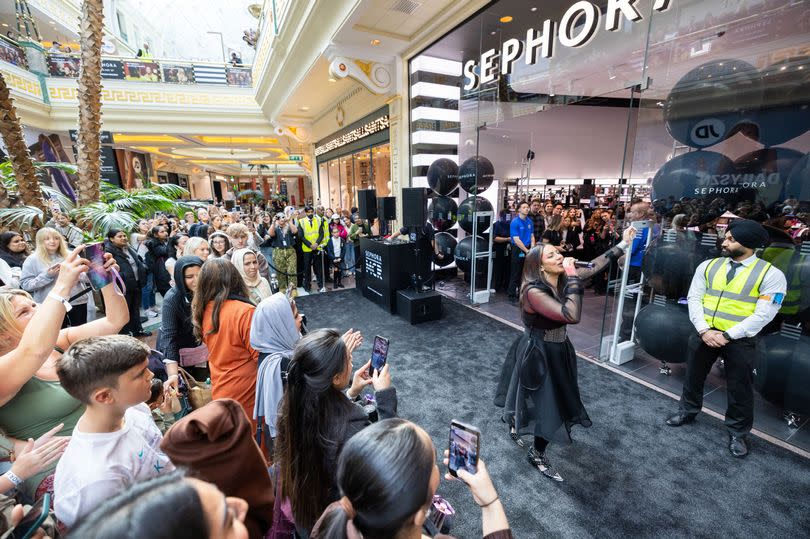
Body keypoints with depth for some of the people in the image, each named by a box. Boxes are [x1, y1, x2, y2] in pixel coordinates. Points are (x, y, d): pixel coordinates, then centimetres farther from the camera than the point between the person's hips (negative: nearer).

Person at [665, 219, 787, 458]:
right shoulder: (708, 266, 2)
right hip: (705, 333, 3)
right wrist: (704, 330, -12)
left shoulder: (771, 275, -8)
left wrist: (727, 335, -17)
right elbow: (694, 298, -1)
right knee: (693, 377, 18)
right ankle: (688, 411, 40)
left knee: (740, 389, 11)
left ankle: (738, 432, 33)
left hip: (740, 340, -3)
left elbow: (763, 315, -12)